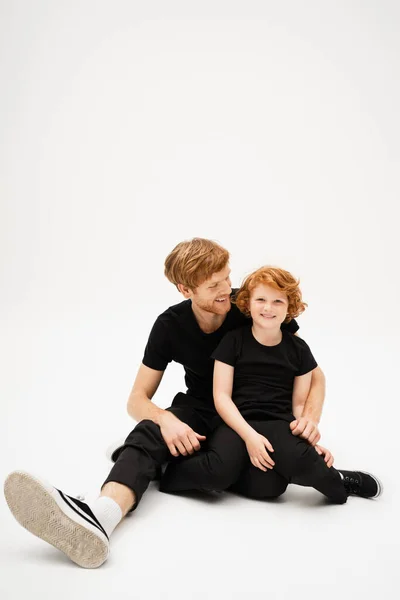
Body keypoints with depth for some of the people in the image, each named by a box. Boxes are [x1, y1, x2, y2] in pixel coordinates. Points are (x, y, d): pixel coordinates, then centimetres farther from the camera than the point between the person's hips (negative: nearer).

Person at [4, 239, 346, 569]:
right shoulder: (170, 326, -8)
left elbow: (313, 373, -7)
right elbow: (138, 400, -6)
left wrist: (310, 418, -28)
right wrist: (167, 420, -29)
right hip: (199, 412, 2)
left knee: (267, 483, -34)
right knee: (148, 434, -32)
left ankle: (176, 468, -13)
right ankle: (102, 514, -62)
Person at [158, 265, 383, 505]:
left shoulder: (299, 349, 10)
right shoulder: (233, 341, 3)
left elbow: (300, 403, 12)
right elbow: (221, 396, -2)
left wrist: (309, 437, -7)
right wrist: (248, 435, -16)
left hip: (279, 423, 2)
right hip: (238, 424, -1)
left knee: (300, 462, -34)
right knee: (219, 473, -34)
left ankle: (338, 482, -3)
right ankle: (168, 473, -5)